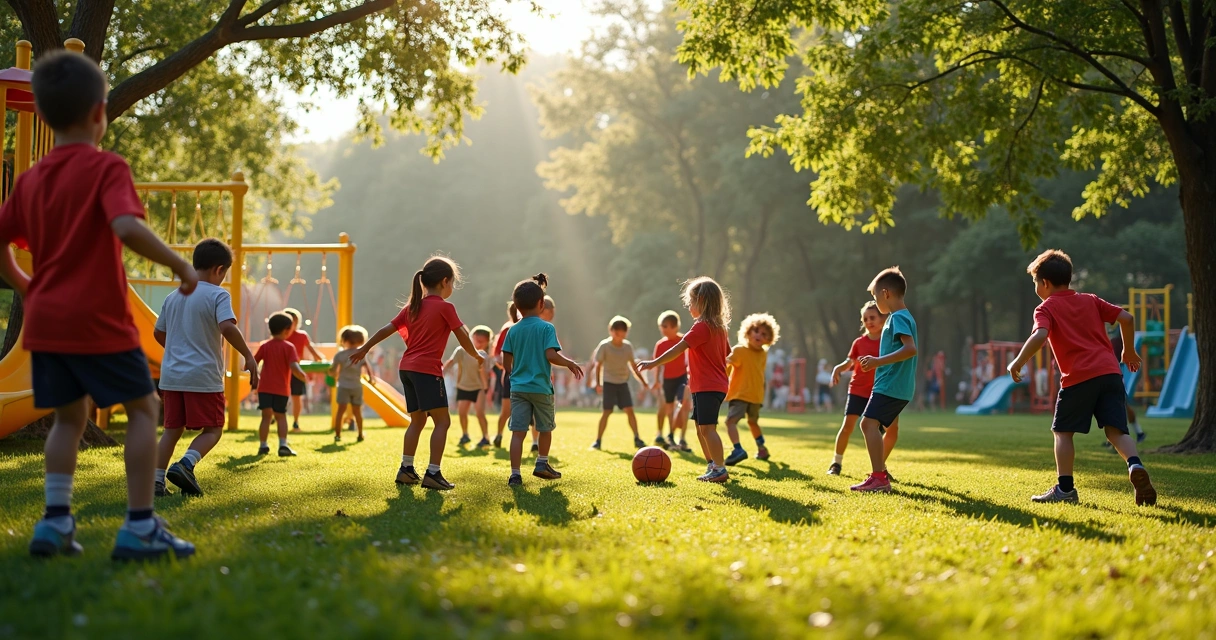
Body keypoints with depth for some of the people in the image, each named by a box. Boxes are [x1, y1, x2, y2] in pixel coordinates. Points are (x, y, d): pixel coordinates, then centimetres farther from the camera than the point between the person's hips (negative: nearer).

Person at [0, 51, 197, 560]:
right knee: (143, 407, 4)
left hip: (44, 321, 7)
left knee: (70, 415, 18)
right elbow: (127, 227, -26)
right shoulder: (107, 168, -10)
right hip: (98, 320, -6)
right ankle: (140, 527, 0)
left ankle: (55, 522, 9)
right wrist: (180, 266, -16)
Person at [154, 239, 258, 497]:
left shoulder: (173, 297, 12)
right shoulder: (218, 295, -8)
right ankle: (185, 465, -20)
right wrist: (248, 355, -16)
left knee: (172, 429, 13)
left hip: (171, 376, 6)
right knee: (212, 430, 3)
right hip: (204, 377, -6)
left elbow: (159, 333, 21)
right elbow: (227, 327, -24)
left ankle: (157, 481, 6)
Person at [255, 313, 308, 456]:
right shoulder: (289, 347, -7)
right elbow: (294, 368, -18)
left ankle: (263, 446, -1)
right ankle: (283, 445, -2)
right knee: (281, 416, 10)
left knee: (266, 416, 3)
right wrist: (304, 377, -3)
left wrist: (256, 378, 19)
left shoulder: (265, 346, 3)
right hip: (282, 389, -1)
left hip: (265, 387, 1)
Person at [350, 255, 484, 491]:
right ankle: (433, 473, -13)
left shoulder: (413, 306, 15)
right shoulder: (445, 307, -5)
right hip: (428, 369, -8)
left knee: (417, 420, 18)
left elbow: (387, 329, 18)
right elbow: (463, 336, -4)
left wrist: (365, 348, 28)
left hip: (407, 368, 8)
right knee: (442, 420, -5)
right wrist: (476, 356, 13)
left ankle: (406, 469, 18)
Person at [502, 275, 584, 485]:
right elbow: (551, 355, -18)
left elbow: (506, 362, 5)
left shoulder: (514, 330, 4)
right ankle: (542, 464, 31)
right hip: (541, 388, -3)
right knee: (546, 428, 20)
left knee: (518, 432, -3)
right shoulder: (546, 328, -7)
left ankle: (515, 474, -10)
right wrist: (570, 363, -2)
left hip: (518, 387, 3)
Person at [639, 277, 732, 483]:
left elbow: (678, 349, -20)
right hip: (717, 384, 10)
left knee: (707, 428, -12)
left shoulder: (701, 327, -15)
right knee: (700, 428, 17)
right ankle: (712, 465, 22)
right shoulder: (719, 327, 14)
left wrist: (654, 363, -19)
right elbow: (730, 355, 20)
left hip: (707, 387, -10)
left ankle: (719, 469, -12)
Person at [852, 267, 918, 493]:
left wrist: (879, 361, -26)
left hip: (890, 385, -11)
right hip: (899, 387, 11)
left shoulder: (898, 317, -12)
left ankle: (878, 477, -27)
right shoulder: (903, 317, 20)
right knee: (868, 424, 18)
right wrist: (877, 362, 25)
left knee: (870, 423, -20)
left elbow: (910, 349, -26)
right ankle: (880, 472, 25)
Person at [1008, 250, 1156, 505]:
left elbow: (1039, 336, -15)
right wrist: (1128, 351, 26)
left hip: (1078, 377, -5)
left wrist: (1018, 363, -5)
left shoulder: (1046, 309, 5)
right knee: (1115, 430, 4)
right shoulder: (1091, 301, 21)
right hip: (1110, 371, 5)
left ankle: (1065, 488, 5)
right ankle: (1135, 466, -23)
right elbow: (1126, 318, 13)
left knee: (1063, 432, 9)